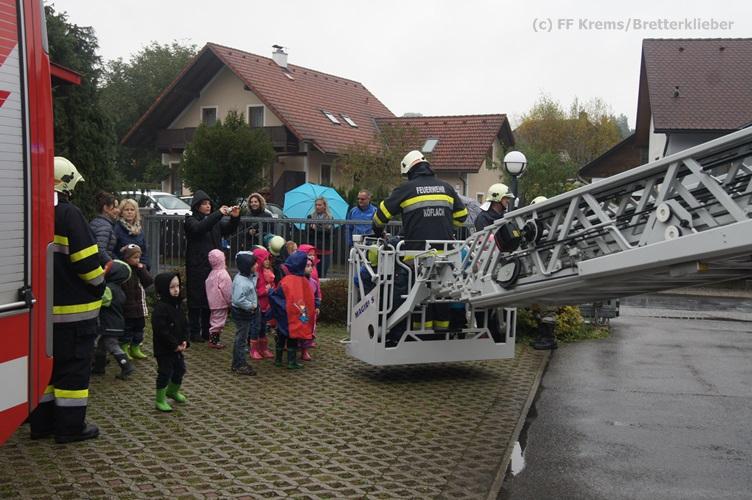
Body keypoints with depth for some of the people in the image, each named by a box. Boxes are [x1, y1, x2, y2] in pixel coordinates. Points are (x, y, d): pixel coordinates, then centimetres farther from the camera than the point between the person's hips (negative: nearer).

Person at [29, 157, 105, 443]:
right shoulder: (68, 214, -15)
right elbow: (86, 260, -18)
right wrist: (99, 286, -4)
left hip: (41, 306, 8)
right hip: (73, 307, -7)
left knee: (45, 362, 16)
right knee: (74, 366, 2)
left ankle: (41, 422, 24)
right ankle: (70, 427, 7)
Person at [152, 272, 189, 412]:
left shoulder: (178, 304, 5)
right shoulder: (160, 308, -22)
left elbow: (184, 324, 11)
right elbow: (161, 331, -25)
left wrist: (184, 340, -3)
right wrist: (174, 345, -20)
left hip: (178, 347, 8)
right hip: (164, 349, -8)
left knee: (180, 369, 19)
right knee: (165, 373, 0)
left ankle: (173, 391, 42)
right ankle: (160, 400, 14)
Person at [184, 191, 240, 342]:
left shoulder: (215, 220, 13)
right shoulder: (191, 221, -3)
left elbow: (229, 229, 3)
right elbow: (200, 228, -24)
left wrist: (235, 218, -17)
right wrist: (219, 213, -29)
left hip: (213, 266, 5)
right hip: (197, 267, -5)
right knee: (196, 300, 0)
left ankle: (207, 331, 18)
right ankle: (195, 332, 7)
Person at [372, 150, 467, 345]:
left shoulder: (406, 189, 0)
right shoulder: (446, 187, 12)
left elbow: (382, 213, 5)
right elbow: (461, 214, 20)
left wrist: (378, 231, 23)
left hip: (416, 252, -4)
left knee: (401, 293, 4)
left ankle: (396, 335, 4)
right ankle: (441, 329, 21)